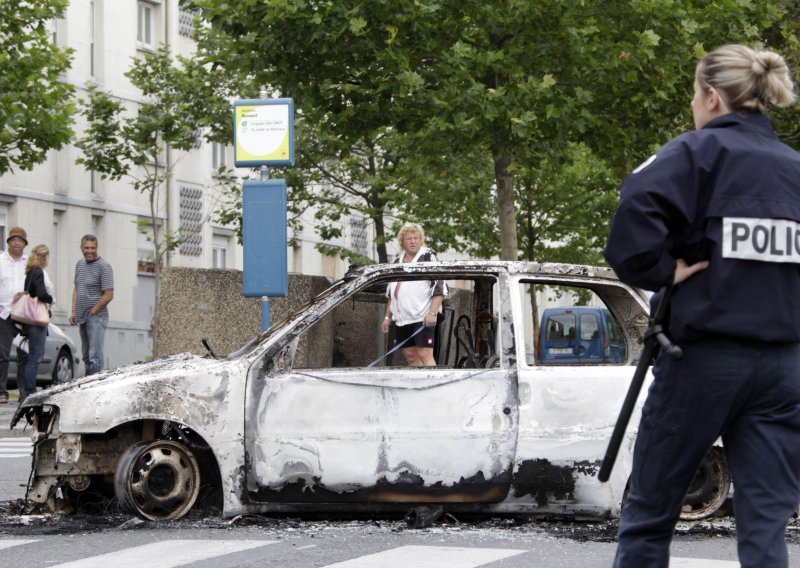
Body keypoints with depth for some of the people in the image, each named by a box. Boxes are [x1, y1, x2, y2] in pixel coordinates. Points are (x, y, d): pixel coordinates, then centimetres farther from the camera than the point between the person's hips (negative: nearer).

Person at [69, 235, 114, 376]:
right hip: (82, 318, 8)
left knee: (95, 355, -13)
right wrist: (74, 312, 12)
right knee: (86, 356, 12)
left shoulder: (103, 267, -9)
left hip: (96, 317, -8)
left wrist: (92, 312, -11)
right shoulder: (80, 264, 14)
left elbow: (109, 295, -14)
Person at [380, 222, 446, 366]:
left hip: (423, 318, -7)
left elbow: (439, 289, -8)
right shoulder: (397, 262, 19)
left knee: (425, 355, -13)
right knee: (410, 355, 7)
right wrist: (387, 317, 21)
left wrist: (432, 313, -18)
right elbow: (391, 293, 26)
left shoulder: (428, 258, -2)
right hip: (402, 319, 7)